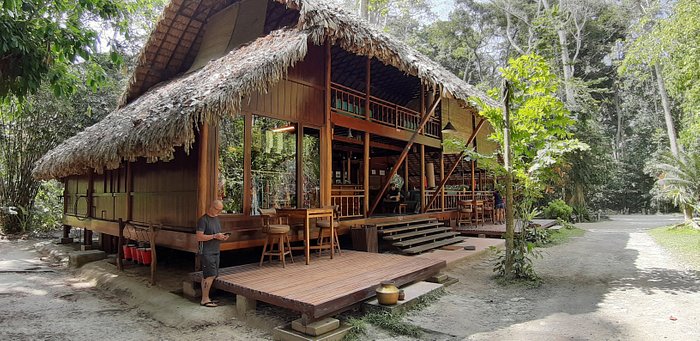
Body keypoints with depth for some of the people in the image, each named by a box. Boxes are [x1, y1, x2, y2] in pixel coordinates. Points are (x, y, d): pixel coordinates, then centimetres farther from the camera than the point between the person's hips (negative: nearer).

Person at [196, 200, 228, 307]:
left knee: (207, 276, 12)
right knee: (211, 275, -8)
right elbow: (199, 237, -18)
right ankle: (205, 299, 2)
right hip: (206, 252, -8)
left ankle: (206, 298, 19)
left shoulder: (216, 218, 15)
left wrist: (222, 237, 4)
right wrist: (214, 236, -22)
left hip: (215, 252, 8)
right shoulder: (203, 220, -11)